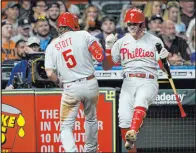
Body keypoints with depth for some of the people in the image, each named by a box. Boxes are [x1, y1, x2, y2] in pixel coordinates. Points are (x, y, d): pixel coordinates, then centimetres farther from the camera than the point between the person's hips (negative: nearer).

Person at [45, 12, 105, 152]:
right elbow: (101, 56, -12)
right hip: (90, 84, 1)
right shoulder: (83, 35, -2)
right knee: (91, 119, 24)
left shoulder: (51, 46, 4)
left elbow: (50, 73, -5)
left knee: (66, 126, 3)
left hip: (70, 88, -1)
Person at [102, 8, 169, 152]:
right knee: (124, 118, -16)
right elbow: (107, 67, 12)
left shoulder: (154, 41, 7)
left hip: (149, 82, -3)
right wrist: (108, 47, -3)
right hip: (128, 83, 3)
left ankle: (132, 135, -54)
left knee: (141, 99, -36)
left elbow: (164, 69, 6)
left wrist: (163, 58, -17)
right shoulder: (121, 42, 12)